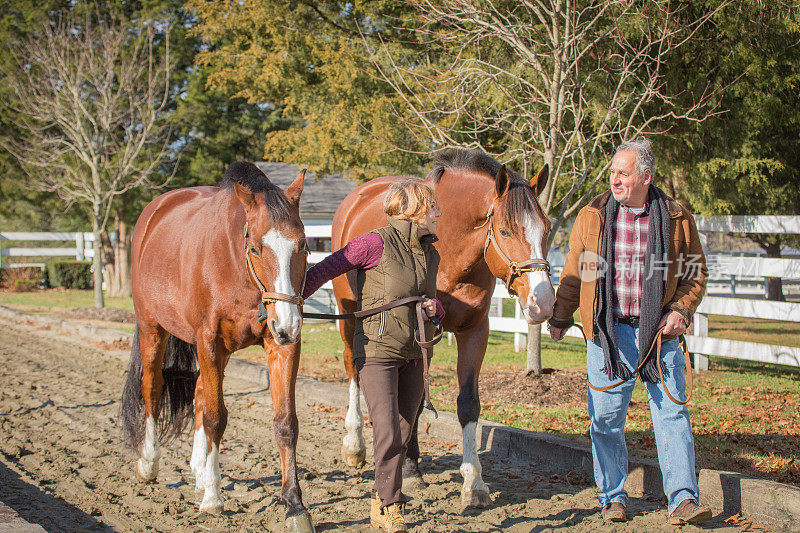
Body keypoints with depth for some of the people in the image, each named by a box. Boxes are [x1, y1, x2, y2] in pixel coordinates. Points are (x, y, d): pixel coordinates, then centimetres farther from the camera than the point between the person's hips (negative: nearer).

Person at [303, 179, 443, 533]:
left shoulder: (430, 254, 10)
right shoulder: (377, 244, -12)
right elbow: (324, 270, -10)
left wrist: (436, 307, -3)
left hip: (414, 354, 7)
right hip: (378, 349, -7)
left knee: (403, 434, 11)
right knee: (388, 433, -12)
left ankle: (384, 502, 25)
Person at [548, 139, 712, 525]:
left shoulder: (677, 220, 3)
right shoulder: (591, 217, 5)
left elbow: (696, 274, 11)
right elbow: (573, 274, 14)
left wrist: (681, 310, -4)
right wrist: (560, 319, 13)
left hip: (660, 332, -1)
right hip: (608, 333, 1)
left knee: (671, 413, -3)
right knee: (606, 418, 4)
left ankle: (683, 498, -1)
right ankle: (613, 497, 17)